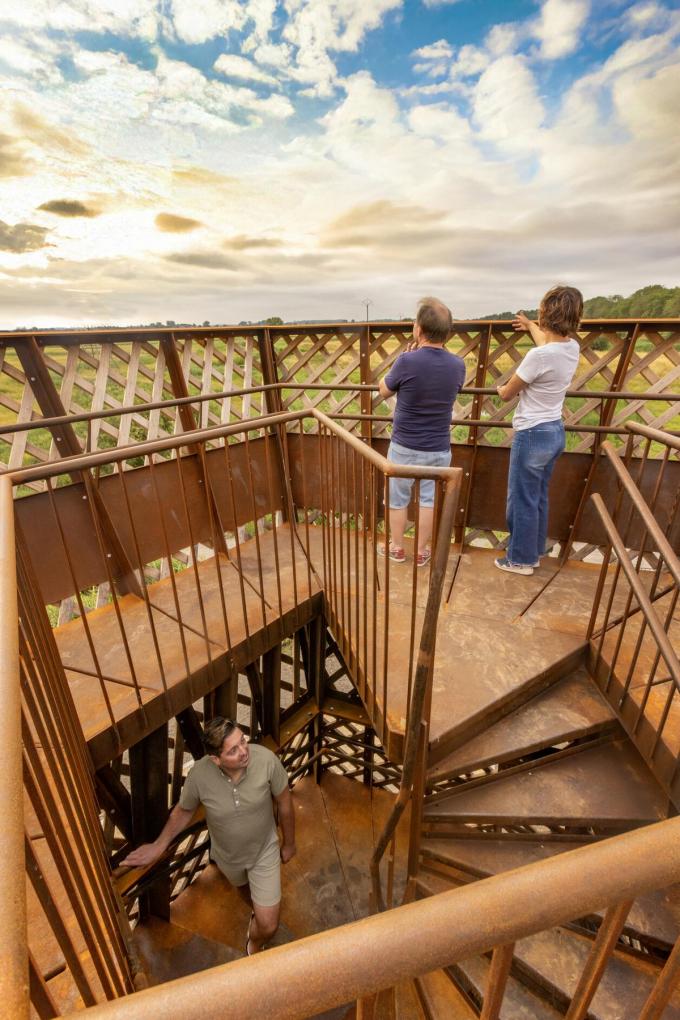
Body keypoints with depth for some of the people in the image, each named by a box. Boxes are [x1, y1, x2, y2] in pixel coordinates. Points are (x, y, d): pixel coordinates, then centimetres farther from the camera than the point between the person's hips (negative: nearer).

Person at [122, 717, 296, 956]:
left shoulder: (266, 759, -37)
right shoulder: (199, 775, -34)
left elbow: (285, 803, -17)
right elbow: (183, 811, -8)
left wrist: (289, 843, -3)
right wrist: (158, 846, 0)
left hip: (264, 850, -2)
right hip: (227, 855, 2)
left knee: (268, 925, 6)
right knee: (243, 887, 33)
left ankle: (254, 947, 44)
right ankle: (255, 909, 70)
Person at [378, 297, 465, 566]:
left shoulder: (407, 361, -19)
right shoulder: (458, 365, -5)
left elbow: (383, 390, -1)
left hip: (404, 446, -3)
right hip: (439, 449, 3)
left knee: (397, 498, 15)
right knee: (429, 499, 15)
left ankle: (396, 548, 29)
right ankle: (422, 551, 26)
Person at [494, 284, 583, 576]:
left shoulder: (538, 356, -24)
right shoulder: (572, 347, 3)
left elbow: (506, 394, -10)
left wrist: (500, 388, 15)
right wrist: (530, 326, 48)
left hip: (533, 435, -8)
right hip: (555, 432, 9)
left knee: (522, 500, 5)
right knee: (538, 497, 19)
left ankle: (521, 559, 19)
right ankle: (534, 552, 33)